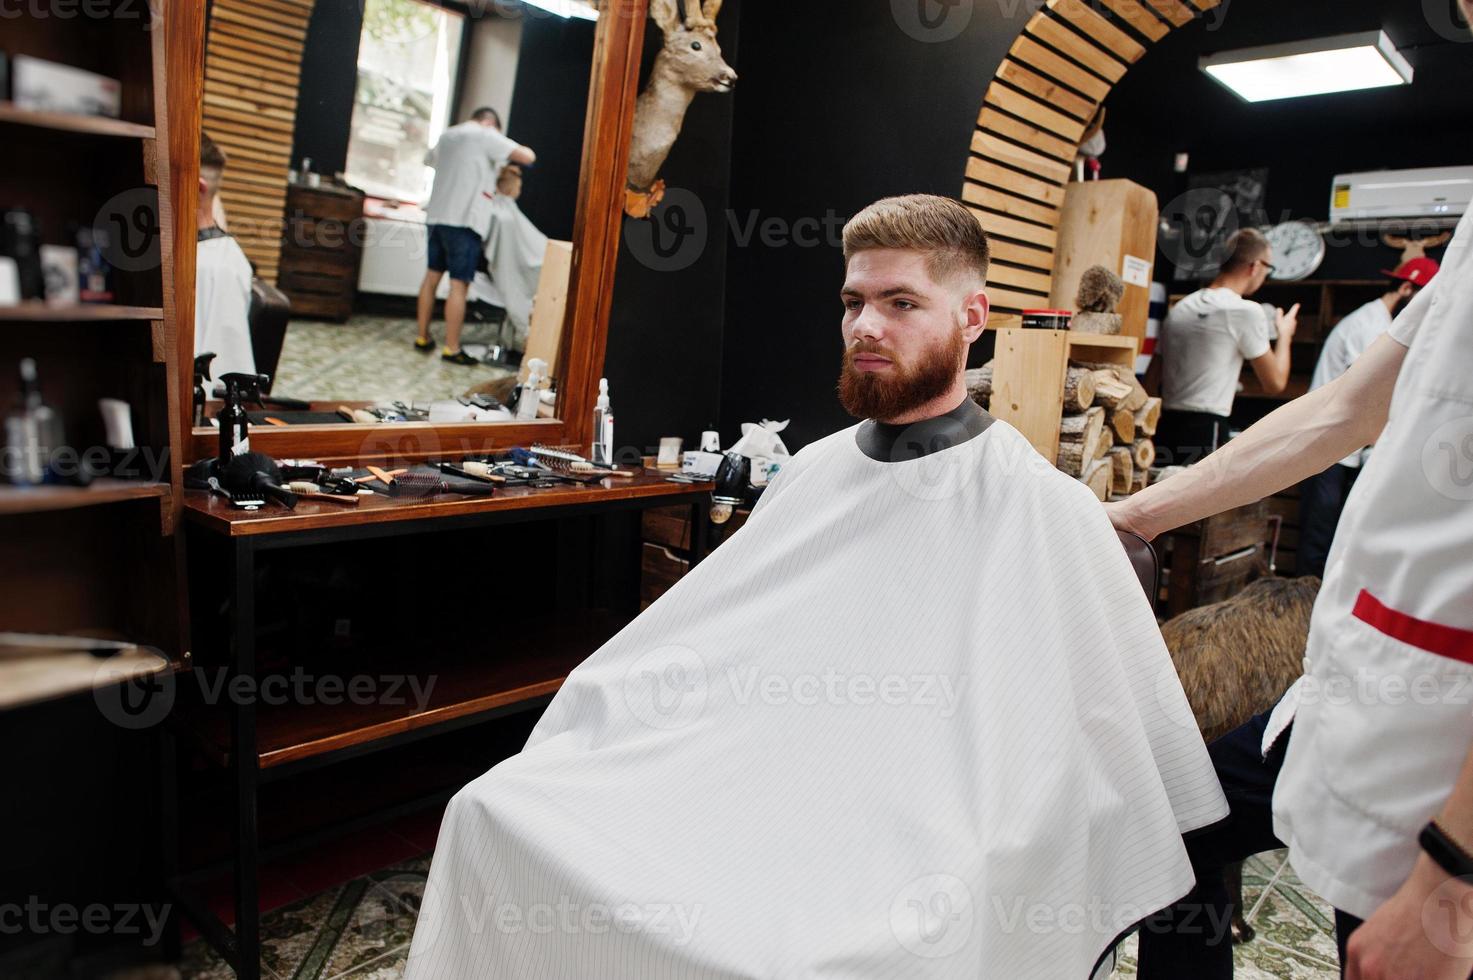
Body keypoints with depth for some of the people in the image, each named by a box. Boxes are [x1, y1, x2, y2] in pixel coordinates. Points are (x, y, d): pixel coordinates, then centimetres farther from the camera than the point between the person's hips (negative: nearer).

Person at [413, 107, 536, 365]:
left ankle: (423, 337, 21)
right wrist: (511, 151, 10)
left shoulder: (447, 136, 19)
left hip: (437, 215, 8)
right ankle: (452, 349, -3)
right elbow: (528, 157, -14)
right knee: (459, 285, -5)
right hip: (464, 219, -8)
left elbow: (429, 159, 40)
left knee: (432, 276, 15)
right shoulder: (487, 136, -4)